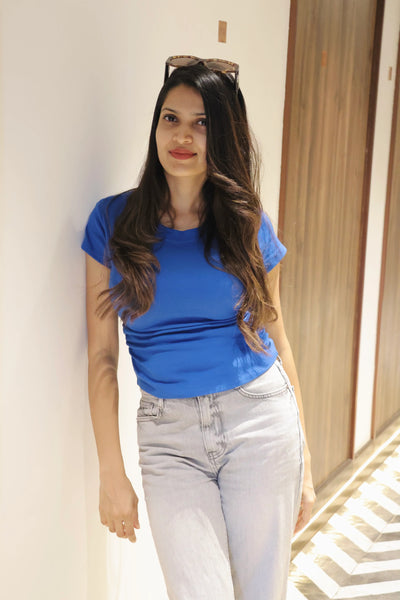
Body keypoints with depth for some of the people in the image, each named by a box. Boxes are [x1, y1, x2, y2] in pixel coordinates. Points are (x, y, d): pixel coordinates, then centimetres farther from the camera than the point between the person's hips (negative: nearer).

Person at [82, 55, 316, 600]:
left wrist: (304, 460, 6)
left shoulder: (249, 224, 2)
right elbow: (102, 355, 0)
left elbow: (276, 340, 6)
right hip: (169, 433, 0)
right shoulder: (114, 220, 0)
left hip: (260, 417, 1)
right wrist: (112, 472, -1)